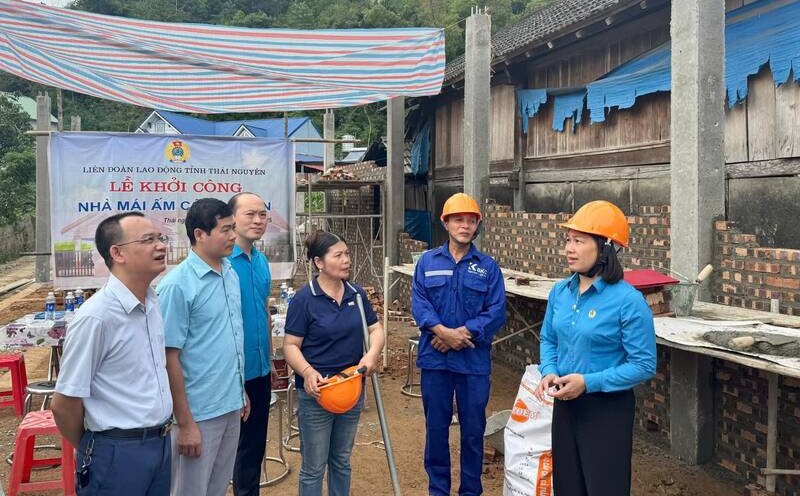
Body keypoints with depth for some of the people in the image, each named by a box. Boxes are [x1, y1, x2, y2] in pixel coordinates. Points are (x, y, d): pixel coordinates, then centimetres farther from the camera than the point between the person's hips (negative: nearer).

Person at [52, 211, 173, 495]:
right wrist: (90, 451, 2)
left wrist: (160, 434, 17)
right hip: (118, 453, -7)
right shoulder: (96, 317, -20)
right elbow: (64, 405, -14)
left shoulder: (154, 303, 2)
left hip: (161, 443, 7)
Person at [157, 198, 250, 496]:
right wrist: (184, 423, -16)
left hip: (230, 405, 7)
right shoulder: (177, 285, -17)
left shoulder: (231, 273, 5)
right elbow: (170, 358, -16)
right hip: (199, 412, -7)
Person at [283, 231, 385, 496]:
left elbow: (376, 328, 7)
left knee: (342, 460, 20)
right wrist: (308, 372, -30)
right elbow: (291, 346, -12)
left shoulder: (356, 294, 3)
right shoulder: (304, 299, -12)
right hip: (316, 392, -5)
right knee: (314, 467, 7)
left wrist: (372, 353, -14)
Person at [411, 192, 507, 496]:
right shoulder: (427, 261, 4)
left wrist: (463, 334, -16)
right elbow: (419, 303, -5)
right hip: (434, 358, 1)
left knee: (473, 428, 9)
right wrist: (444, 332, -19)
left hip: (475, 359, 0)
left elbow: (496, 312, -6)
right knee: (436, 426, 11)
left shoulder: (488, 266, 2)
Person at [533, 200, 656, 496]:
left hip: (608, 410, -6)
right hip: (565, 404, 6)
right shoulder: (560, 291, 1)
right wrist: (549, 372, -6)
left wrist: (589, 382, -23)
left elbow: (644, 366, -17)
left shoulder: (628, 300, -19)